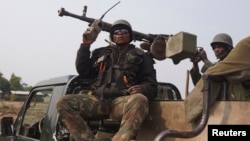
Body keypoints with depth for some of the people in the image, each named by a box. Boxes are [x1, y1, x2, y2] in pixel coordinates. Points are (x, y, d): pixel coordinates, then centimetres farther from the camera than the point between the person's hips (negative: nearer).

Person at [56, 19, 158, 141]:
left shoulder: (141, 56, 17)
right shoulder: (101, 52, 25)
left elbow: (152, 86, 9)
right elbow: (83, 72, 17)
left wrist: (142, 88, -15)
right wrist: (85, 46, 10)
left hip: (123, 102, -3)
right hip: (97, 100, 3)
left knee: (140, 100, -37)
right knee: (64, 103, -21)